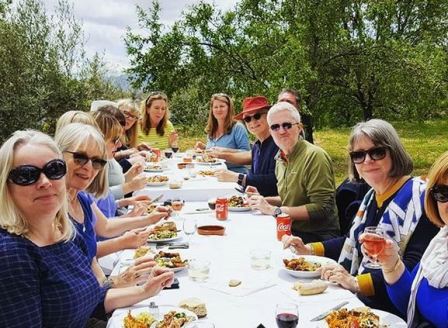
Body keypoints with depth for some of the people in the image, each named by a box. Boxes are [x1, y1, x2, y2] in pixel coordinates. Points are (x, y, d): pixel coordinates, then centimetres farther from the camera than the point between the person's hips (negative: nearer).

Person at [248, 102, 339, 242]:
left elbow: (322, 208, -21)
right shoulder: (280, 159, 11)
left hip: (317, 236, -7)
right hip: (292, 231, 7)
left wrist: (274, 210, -19)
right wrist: (263, 200, 6)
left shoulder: (315, 156, -16)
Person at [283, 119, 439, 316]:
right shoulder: (372, 196, 12)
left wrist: (356, 283, -27)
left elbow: (415, 267, -22)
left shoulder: (418, 196, -13)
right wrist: (310, 250, 12)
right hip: (361, 302, 7)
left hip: (392, 312, -7)